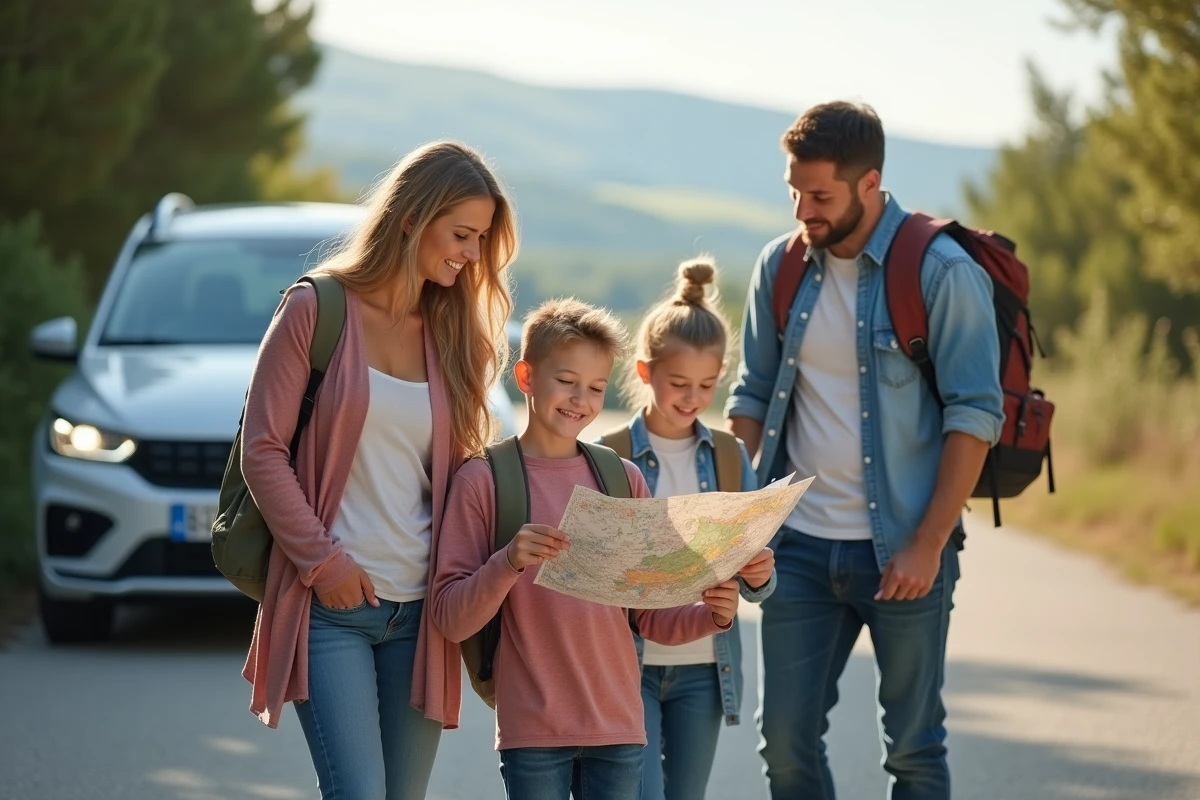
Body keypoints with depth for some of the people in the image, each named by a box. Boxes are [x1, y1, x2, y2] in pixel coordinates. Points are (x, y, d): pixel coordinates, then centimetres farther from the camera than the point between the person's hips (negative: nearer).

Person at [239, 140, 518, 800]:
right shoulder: (317, 310, -2)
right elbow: (263, 452, -4)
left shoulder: (454, 335, 13)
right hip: (331, 604, -5)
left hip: (418, 609, 5)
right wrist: (321, 560, -10)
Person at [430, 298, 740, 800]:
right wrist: (507, 564, -22)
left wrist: (711, 616, -7)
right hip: (532, 734, -3)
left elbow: (652, 618, 12)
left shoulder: (622, 479, 9)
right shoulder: (484, 480, -1)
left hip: (619, 726, 3)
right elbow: (450, 618, -6)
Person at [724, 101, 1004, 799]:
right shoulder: (781, 266, 6)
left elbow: (975, 415, -11)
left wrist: (928, 545, -15)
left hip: (903, 550, -4)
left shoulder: (940, 271, -9)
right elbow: (752, 395, 14)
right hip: (800, 546, 4)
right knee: (786, 739, 5)